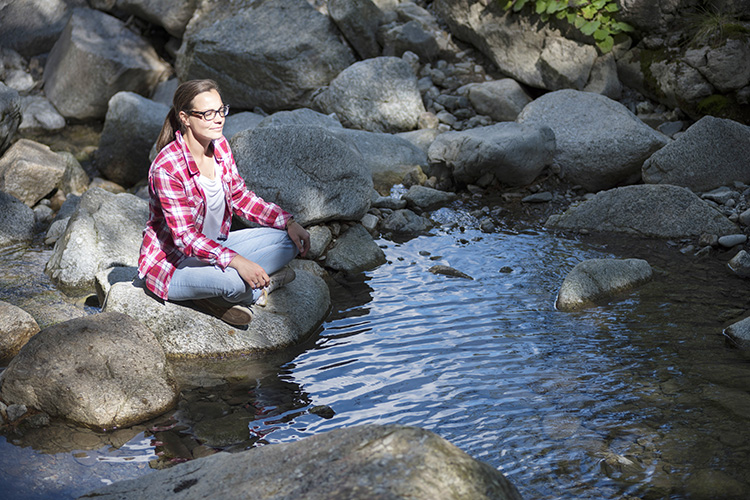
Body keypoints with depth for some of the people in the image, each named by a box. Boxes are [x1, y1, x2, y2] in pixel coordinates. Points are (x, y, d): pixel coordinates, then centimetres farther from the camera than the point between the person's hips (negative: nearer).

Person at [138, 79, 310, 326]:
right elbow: (185, 236, -28)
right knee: (234, 281, -37)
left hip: (213, 247, 9)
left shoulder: (220, 145, -4)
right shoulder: (167, 167, -27)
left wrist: (289, 223, -2)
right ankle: (257, 290, -2)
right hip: (171, 265, -9)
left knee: (287, 241, -2)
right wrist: (236, 261, -39)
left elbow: (240, 196, 9)